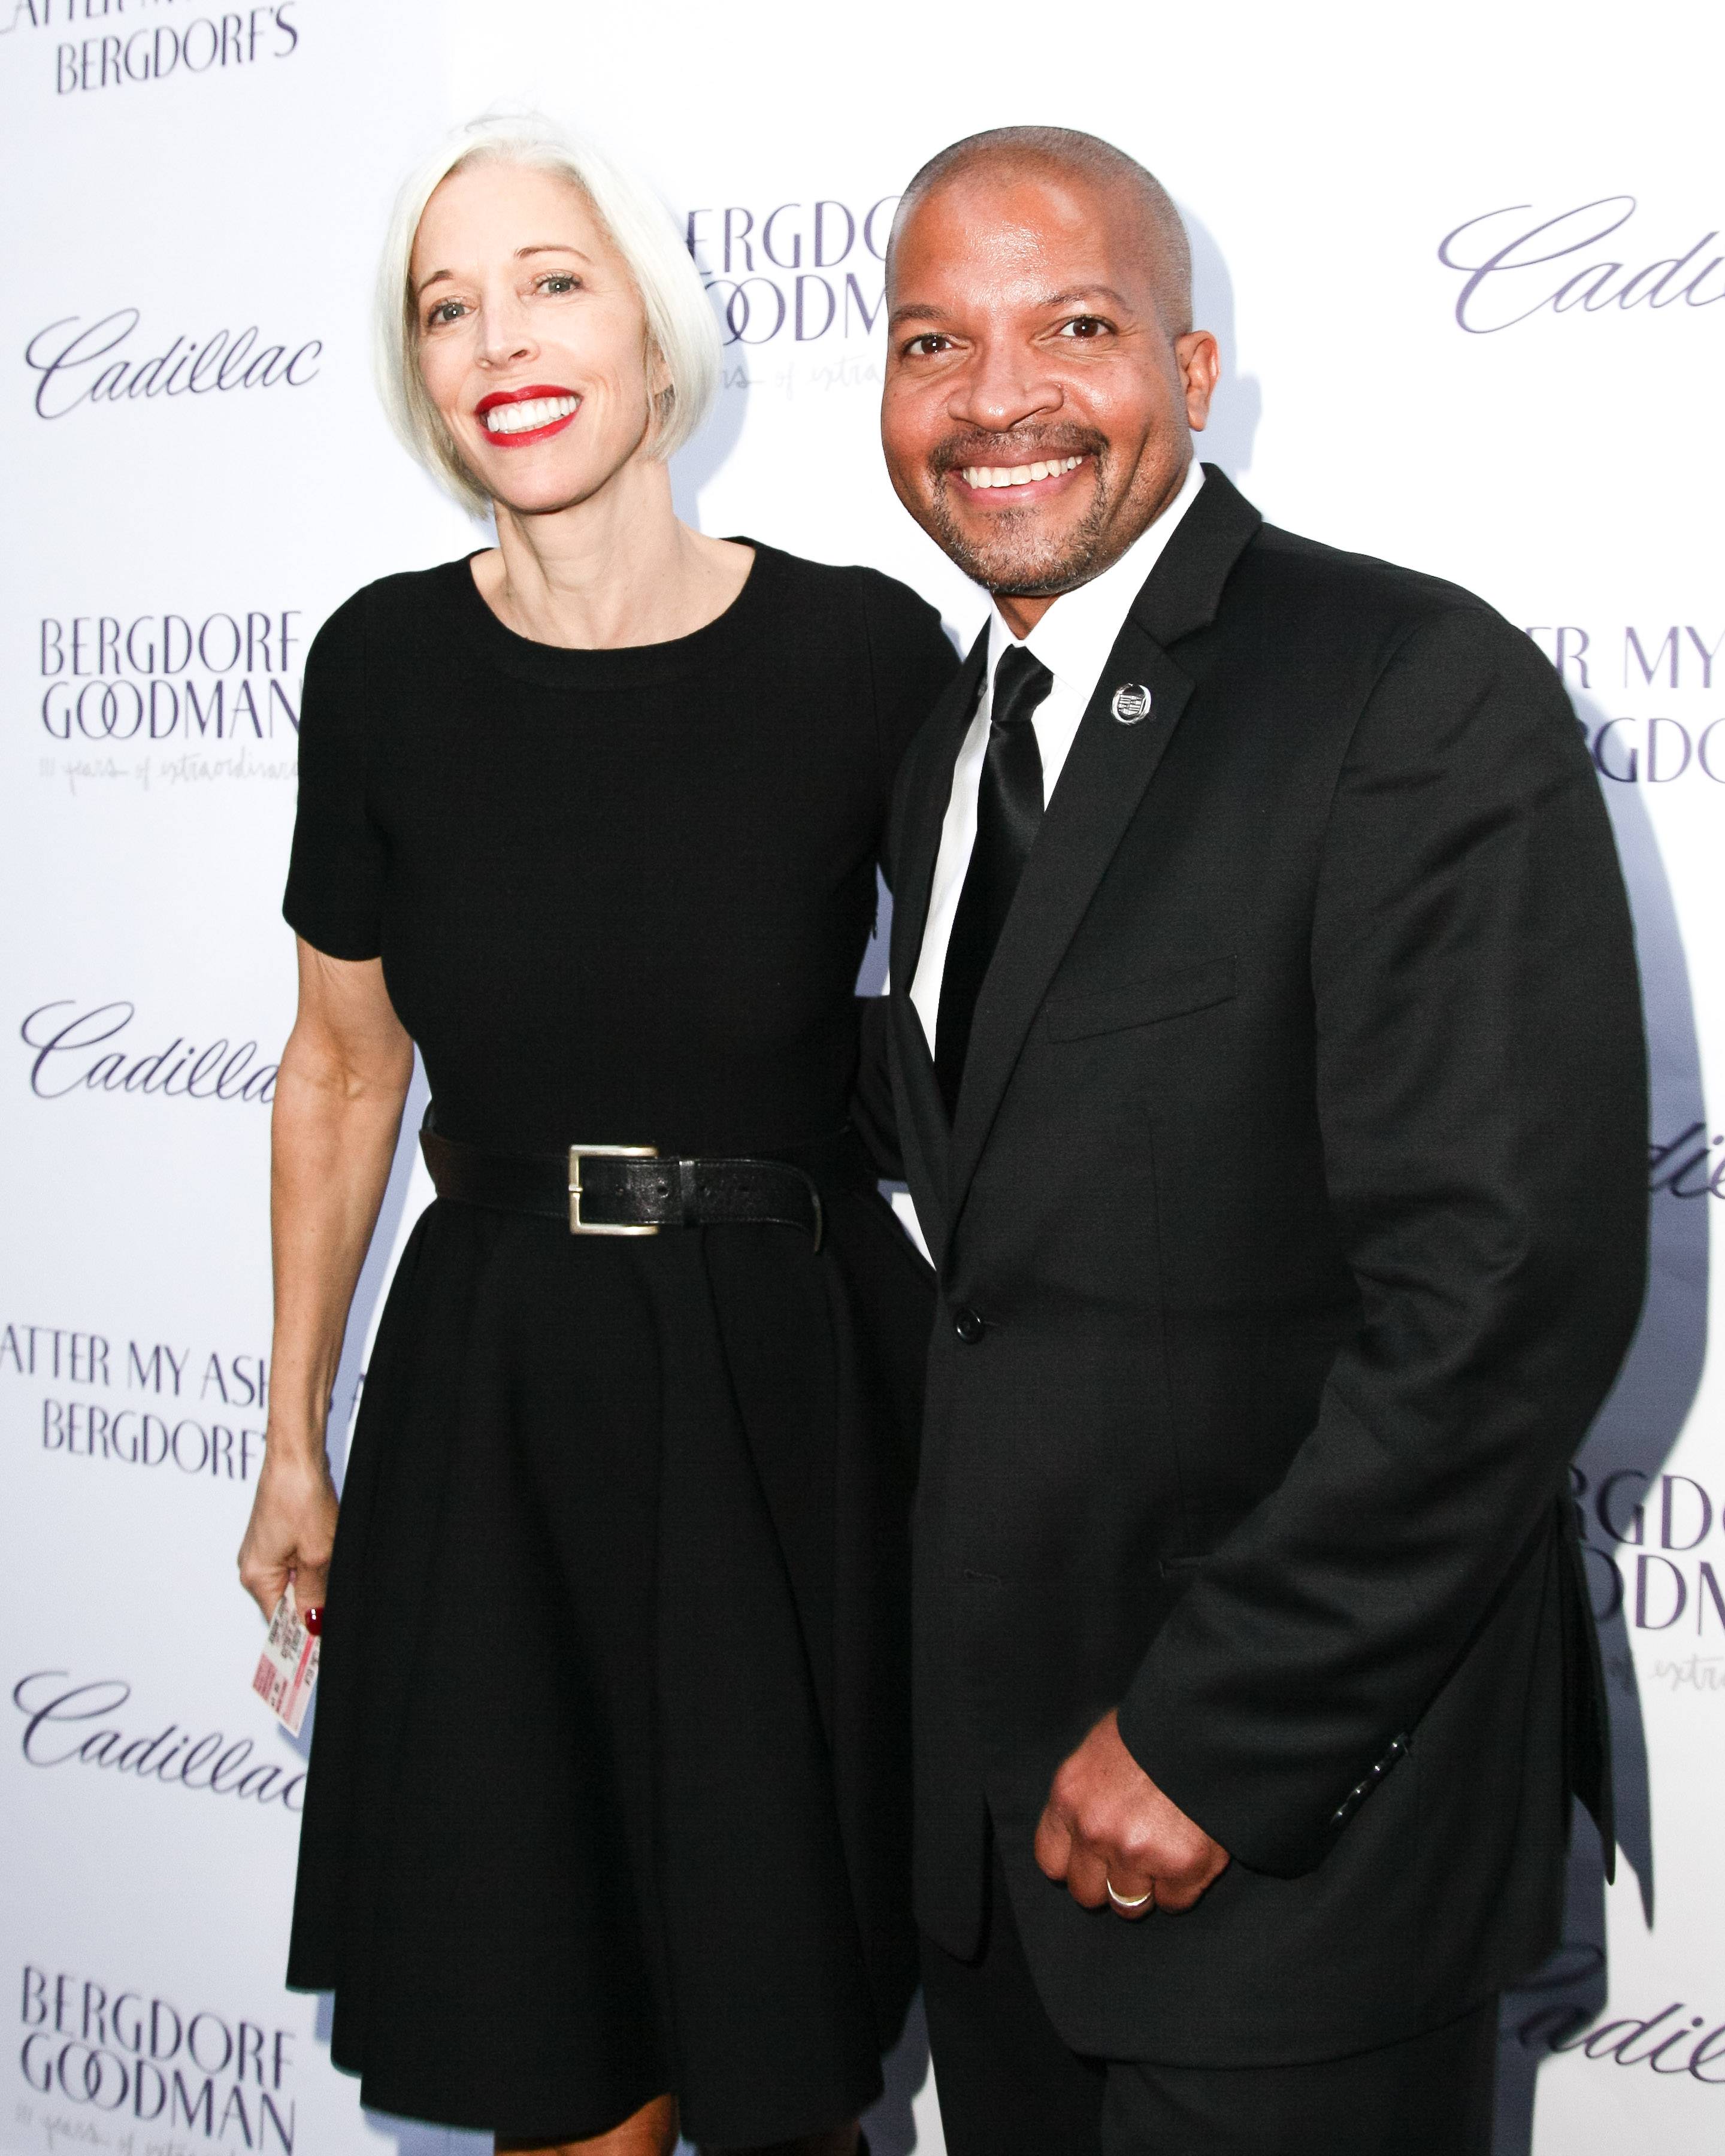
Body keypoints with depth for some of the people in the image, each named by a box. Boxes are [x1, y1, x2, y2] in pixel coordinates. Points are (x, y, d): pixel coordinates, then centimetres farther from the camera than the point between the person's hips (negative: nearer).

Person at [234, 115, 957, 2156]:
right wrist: (295, 1435, 11)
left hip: (796, 1376, -1)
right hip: (492, 1386, 2)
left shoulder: (864, 650, -9)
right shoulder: (383, 666, -3)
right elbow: (342, 1073, 7)